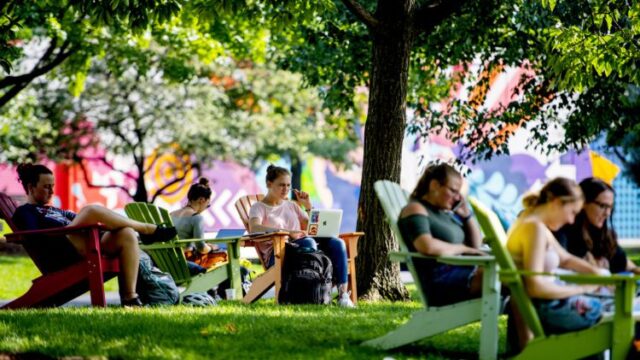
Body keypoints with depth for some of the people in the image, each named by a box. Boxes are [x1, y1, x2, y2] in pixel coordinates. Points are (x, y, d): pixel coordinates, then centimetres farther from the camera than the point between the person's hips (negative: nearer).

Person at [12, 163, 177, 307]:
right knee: (92, 210, -27)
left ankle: (129, 297, -26)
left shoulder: (55, 211, 39)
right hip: (64, 253, -7)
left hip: (89, 246, 7)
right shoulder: (24, 212, 17)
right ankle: (148, 230, -15)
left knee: (127, 234, -20)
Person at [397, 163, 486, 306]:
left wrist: (466, 215, 15)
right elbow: (428, 246, -24)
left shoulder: (448, 211, 22)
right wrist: (462, 249, -9)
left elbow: (476, 244, 29)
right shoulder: (416, 209, -4)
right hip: (440, 280, -9)